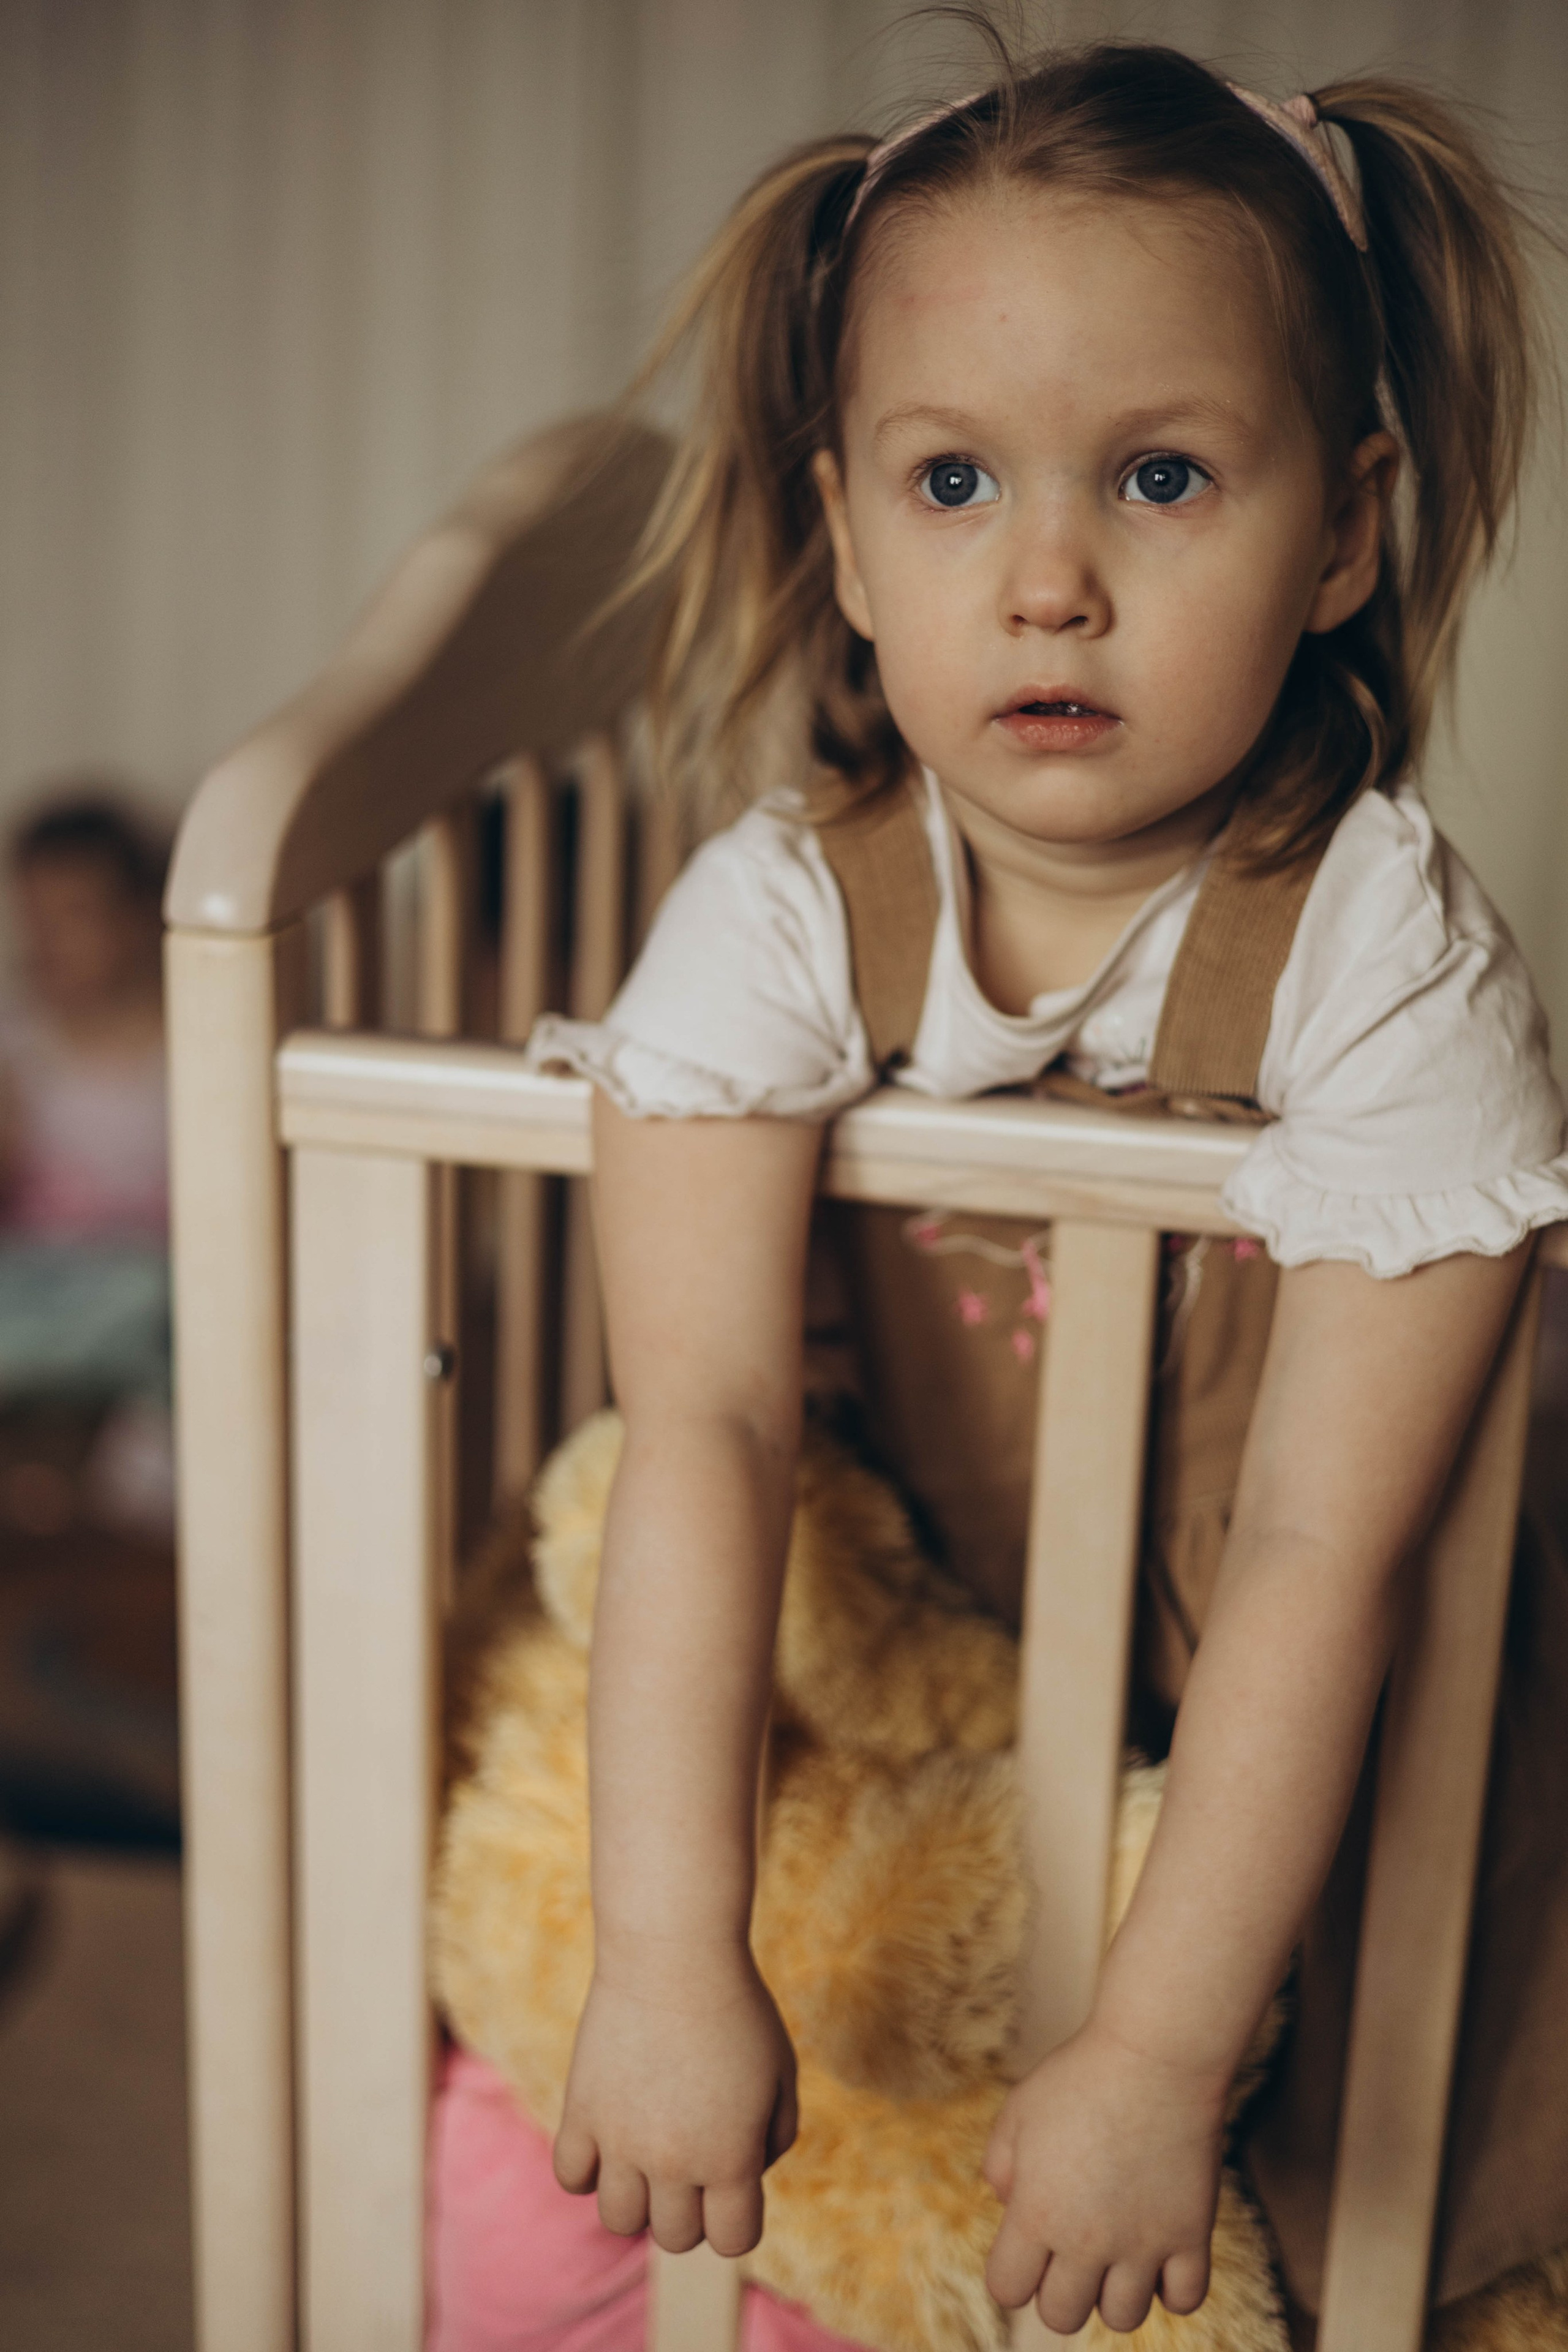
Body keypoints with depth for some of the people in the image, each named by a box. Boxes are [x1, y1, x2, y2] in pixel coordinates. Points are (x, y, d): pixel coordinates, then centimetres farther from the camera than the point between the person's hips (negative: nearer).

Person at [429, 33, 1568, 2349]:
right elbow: (710, 1422, -29)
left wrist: (1157, 2062, -30)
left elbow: (1319, 1553, -28)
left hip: (1257, 1722, -2)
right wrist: (669, 1957, -37)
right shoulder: (782, 920, -21)